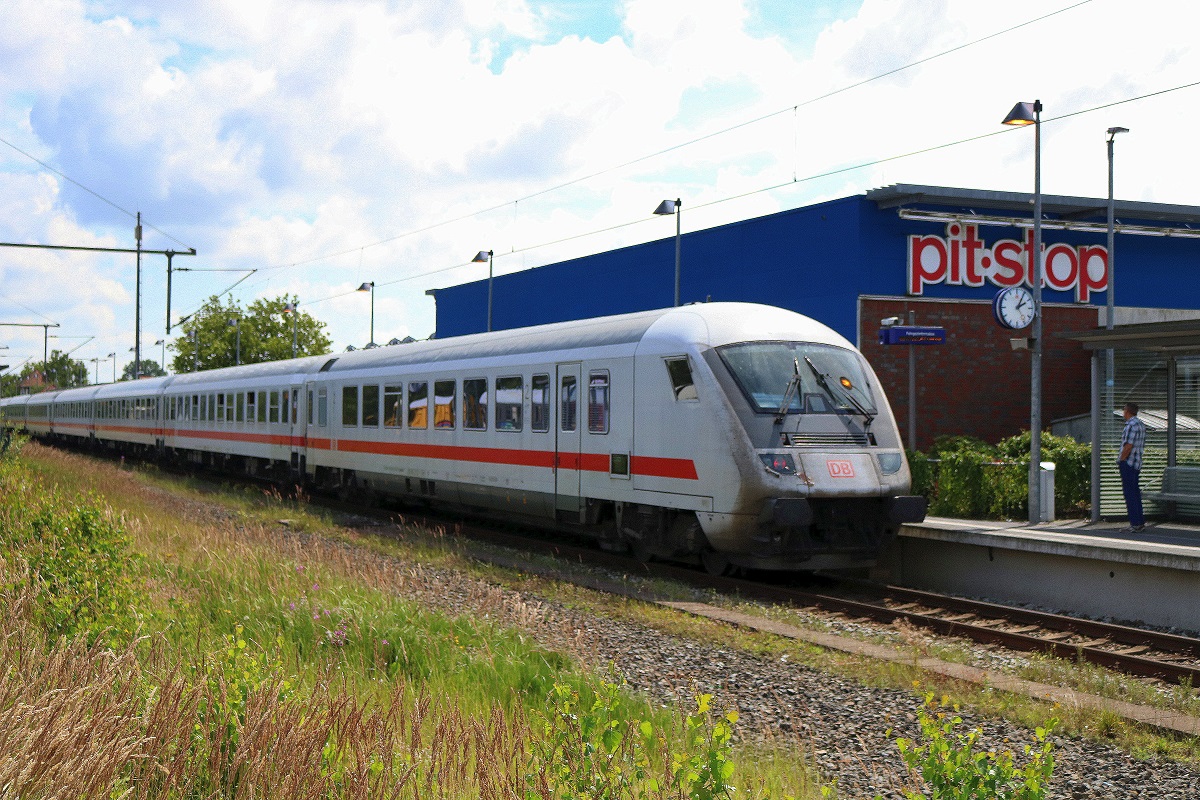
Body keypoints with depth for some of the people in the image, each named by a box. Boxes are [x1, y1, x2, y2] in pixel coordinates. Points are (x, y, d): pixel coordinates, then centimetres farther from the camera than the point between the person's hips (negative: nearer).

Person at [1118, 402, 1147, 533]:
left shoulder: (1132, 425, -15)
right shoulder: (1141, 424, 16)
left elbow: (1128, 446, -21)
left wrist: (1121, 460, -11)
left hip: (1128, 463, -10)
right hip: (1137, 463, 10)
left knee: (1130, 494, -8)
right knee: (1135, 494, 13)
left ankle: (1135, 524, -9)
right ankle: (1140, 523, 16)